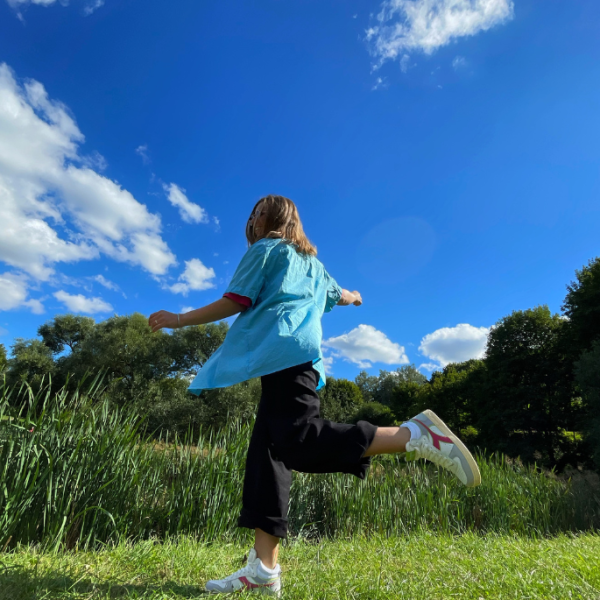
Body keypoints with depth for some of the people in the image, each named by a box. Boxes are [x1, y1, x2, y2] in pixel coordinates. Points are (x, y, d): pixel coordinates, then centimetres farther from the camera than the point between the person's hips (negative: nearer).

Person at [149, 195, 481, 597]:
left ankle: (415, 436, -24)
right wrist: (352, 297, 67)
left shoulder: (265, 248, 8)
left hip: (282, 348, -9)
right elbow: (338, 295, 43)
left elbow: (236, 301, 0)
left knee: (298, 441, -21)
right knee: (266, 454, 5)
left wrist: (181, 319, 11)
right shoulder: (311, 262, 29)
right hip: (305, 354, 9)